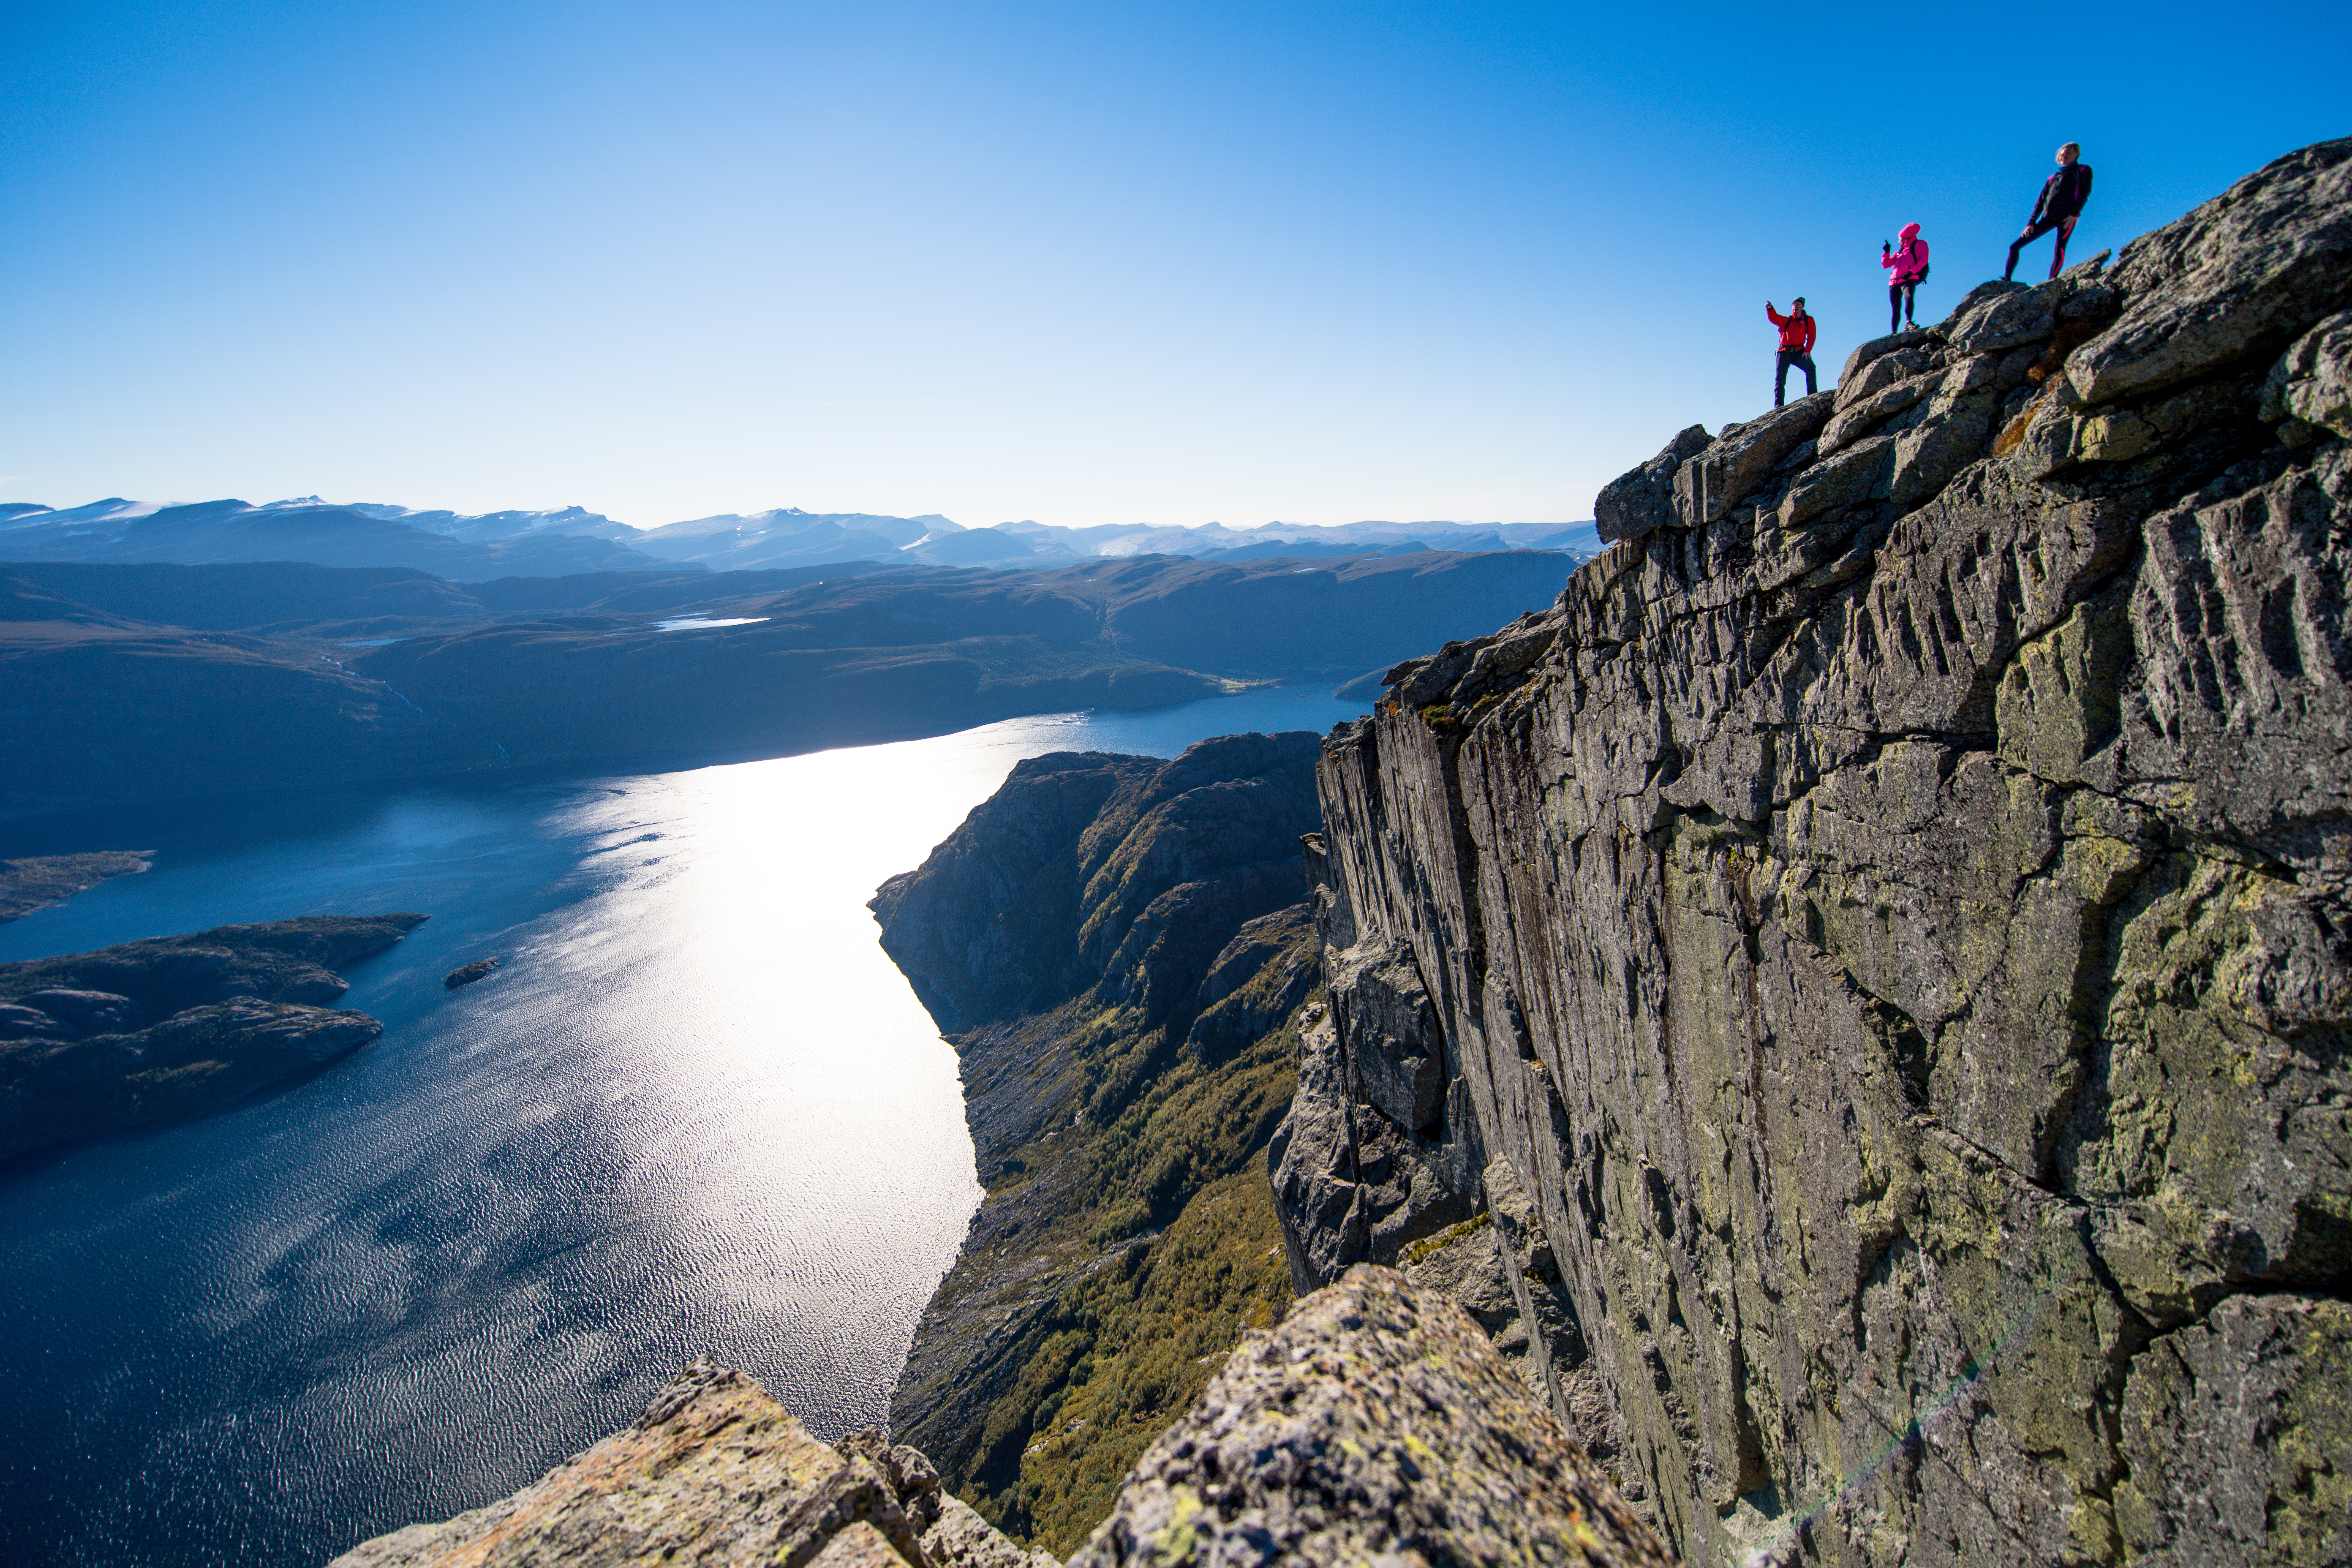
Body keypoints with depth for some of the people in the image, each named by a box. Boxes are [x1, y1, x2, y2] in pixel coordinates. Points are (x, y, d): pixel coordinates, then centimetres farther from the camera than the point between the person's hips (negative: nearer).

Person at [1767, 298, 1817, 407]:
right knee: (1780, 379, -6)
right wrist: (1770, 309, -20)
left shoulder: (1809, 320, 15)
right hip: (1784, 352, 1)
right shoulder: (1786, 320, 18)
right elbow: (1773, 318, 0)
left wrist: (1807, 350, -8)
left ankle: (1812, 396, -23)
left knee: (1810, 367, -24)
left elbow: (1812, 336, 7)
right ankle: (1779, 405, -2)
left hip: (1799, 352, -1)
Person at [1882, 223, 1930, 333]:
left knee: (1909, 298, -32)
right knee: (1895, 310, -3)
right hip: (1895, 282, 6)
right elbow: (1886, 264, 27)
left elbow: (1924, 260, 0)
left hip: (1909, 280, -6)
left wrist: (1911, 272, -14)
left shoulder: (1920, 244, 15)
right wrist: (1886, 252, 17)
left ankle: (1909, 322, -46)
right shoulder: (1899, 252, 33)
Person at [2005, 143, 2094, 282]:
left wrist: (2075, 214, -16)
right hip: (2048, 217, 5)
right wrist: (2031, 222, 6)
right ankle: (2006, 280, -1)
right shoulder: (2053, 178, 25)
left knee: (2059, 253, -18)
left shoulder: (2083, 171, 10)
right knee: (2015, 246, -4)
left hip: (2067, 217, -5)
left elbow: (2084, 193, -3)